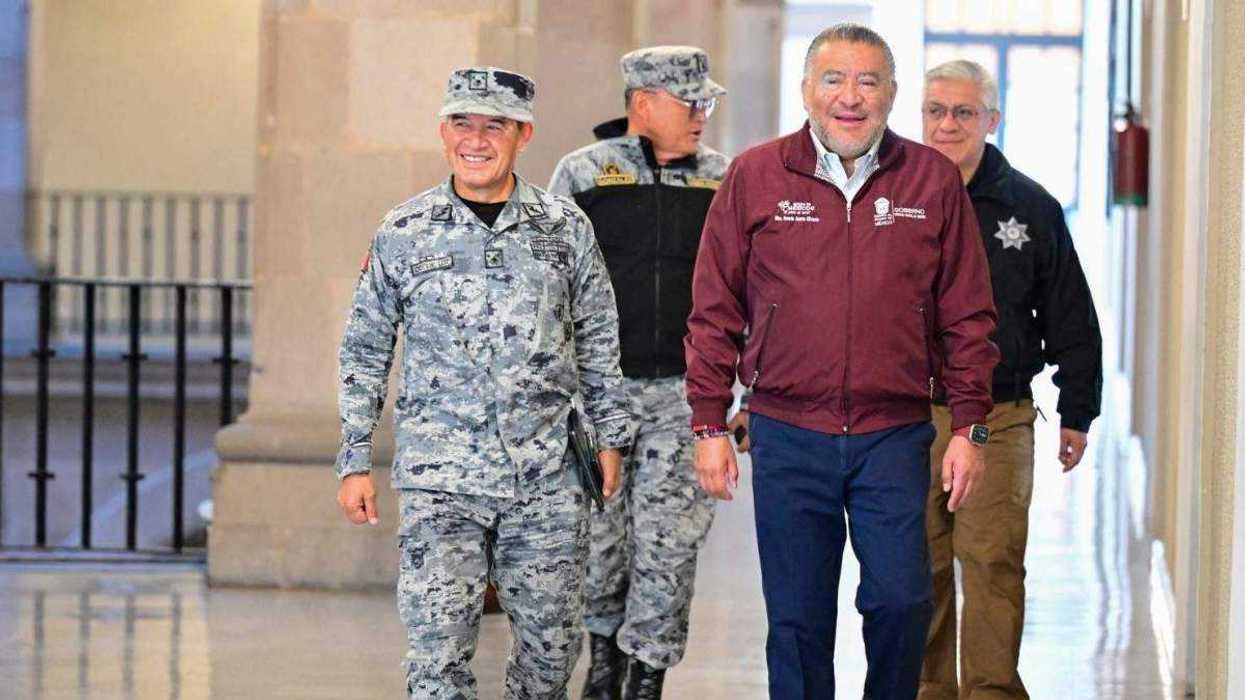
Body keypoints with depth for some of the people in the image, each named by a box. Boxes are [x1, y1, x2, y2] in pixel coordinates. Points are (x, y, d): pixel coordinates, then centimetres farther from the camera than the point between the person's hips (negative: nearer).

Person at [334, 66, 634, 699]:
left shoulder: (565, 228, 4)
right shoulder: (404, 233, 2)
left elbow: (598, 340, 14)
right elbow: (364, 350, 8)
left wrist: (610, 434, 13)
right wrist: (355, 462, 5)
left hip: (545, 482, 2)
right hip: (439, 482, -1)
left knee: (551, 647, 8)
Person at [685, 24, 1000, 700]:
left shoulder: (933, 181, 5)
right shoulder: (755, 177, 3)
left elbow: (966, 316, 8)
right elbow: (714, 310, 6)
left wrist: (969, 426, 4)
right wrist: (708, 423, 3)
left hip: (895, 434, 0)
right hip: (788, 435, 0)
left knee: (901, 600, -8)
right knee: (797, 617, 4)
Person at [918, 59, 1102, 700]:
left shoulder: (1031, 208, 5)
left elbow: (1071, 320, 11)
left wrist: (1077, 413, 9)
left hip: (999, 418, -1)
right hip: (906, 416, 1)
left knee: (993, 563, -8)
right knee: (920, 569, 6)